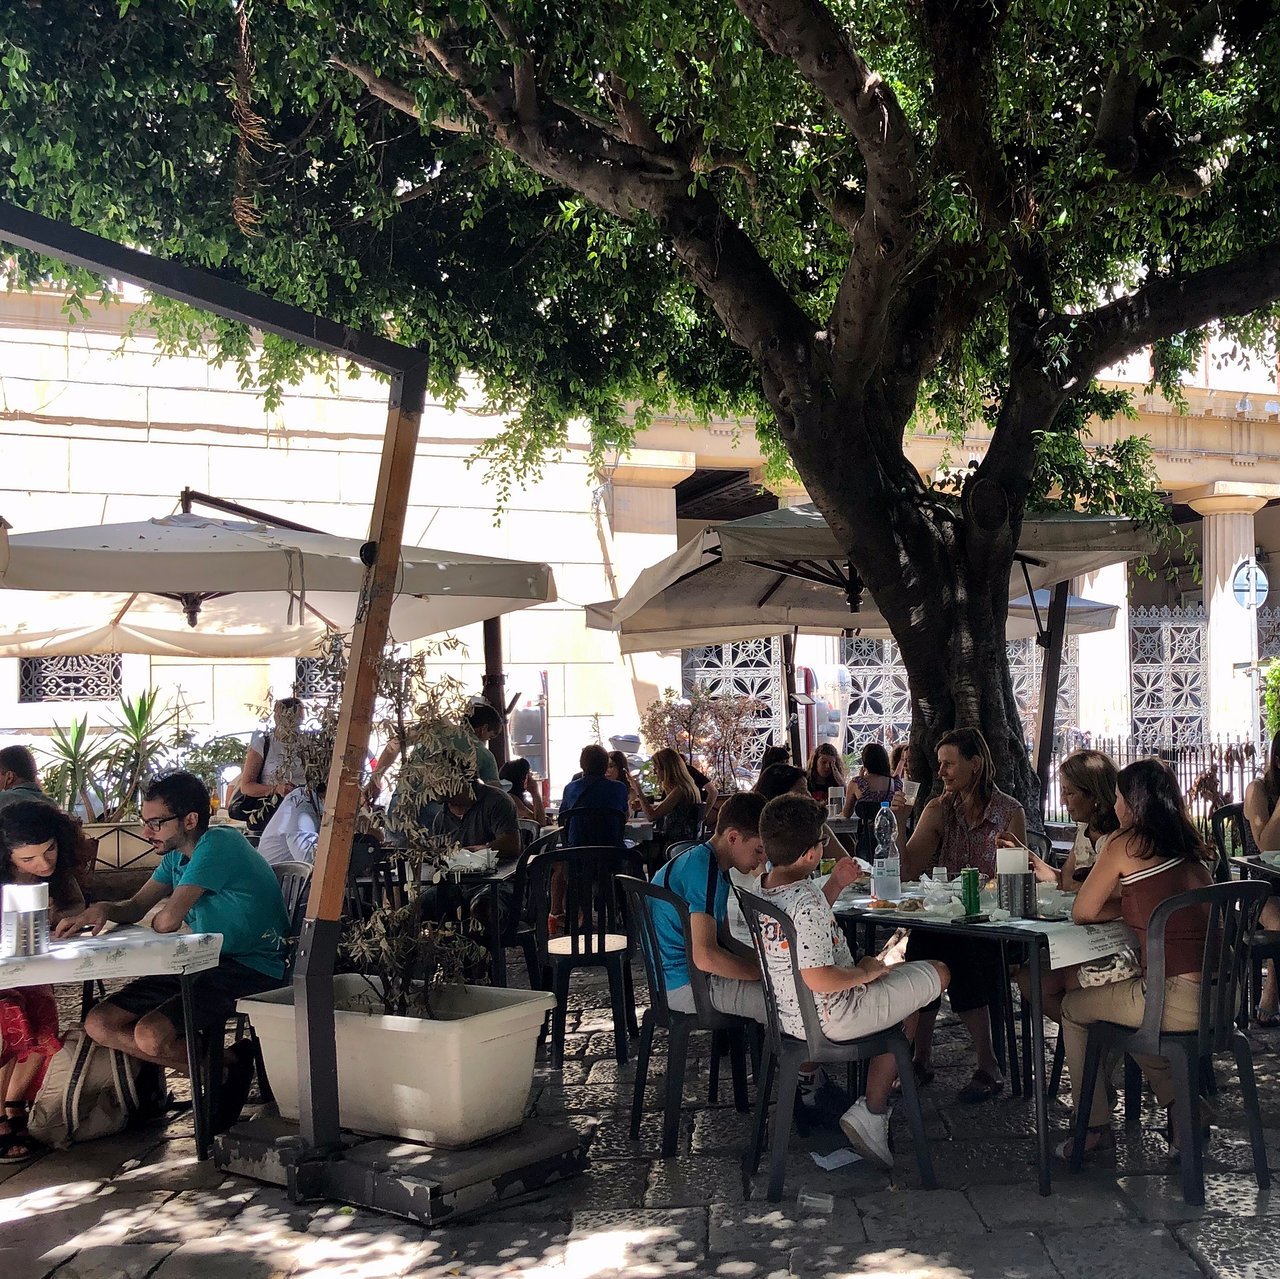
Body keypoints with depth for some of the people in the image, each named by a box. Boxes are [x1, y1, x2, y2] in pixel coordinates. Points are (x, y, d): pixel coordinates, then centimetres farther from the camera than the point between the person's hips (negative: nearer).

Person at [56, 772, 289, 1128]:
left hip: (252, 969, -10)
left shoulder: (219, 844, -19)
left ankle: (229, 1063, 0)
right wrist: (103, 909, -10)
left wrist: (166, 910, 3)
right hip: (205, 965, 10)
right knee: (99, 1025, 0)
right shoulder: (176, 855, 11)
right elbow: (135, 907, 14)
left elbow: (167, 920, -23)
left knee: (150, 1034, -28)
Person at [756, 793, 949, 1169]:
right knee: (938, 973, 7)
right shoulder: (806, 901, -29)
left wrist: (836, 885, 13)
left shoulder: (761, 889, 0)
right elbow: (820, 979, -30)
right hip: (829, 1018, -9)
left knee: (899, 979, 30)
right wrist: (865, 972, -15)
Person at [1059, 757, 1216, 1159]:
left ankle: (1095, 1127, 24)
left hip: (1180, 998, -7)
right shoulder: (1192, 848, 13)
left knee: (1073, 1008, 19)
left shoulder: (1126, 844, -6)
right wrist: (1128, 900, 19)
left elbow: (1082, 913, 1)